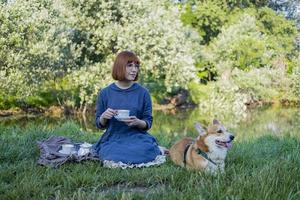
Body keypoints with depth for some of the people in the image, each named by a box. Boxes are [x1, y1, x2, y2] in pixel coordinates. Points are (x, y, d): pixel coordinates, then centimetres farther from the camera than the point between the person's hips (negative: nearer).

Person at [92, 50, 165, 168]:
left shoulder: (143, 93, 1)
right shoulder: (105, 93, 3)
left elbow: (148, 123, 5)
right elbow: (100, 124, 10)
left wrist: (137, 122, -17)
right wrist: (104, 116, -13)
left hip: (137, 138, 0)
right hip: (113, 139, 0)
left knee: (144, 151, -31)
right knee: (115, 158, -30)